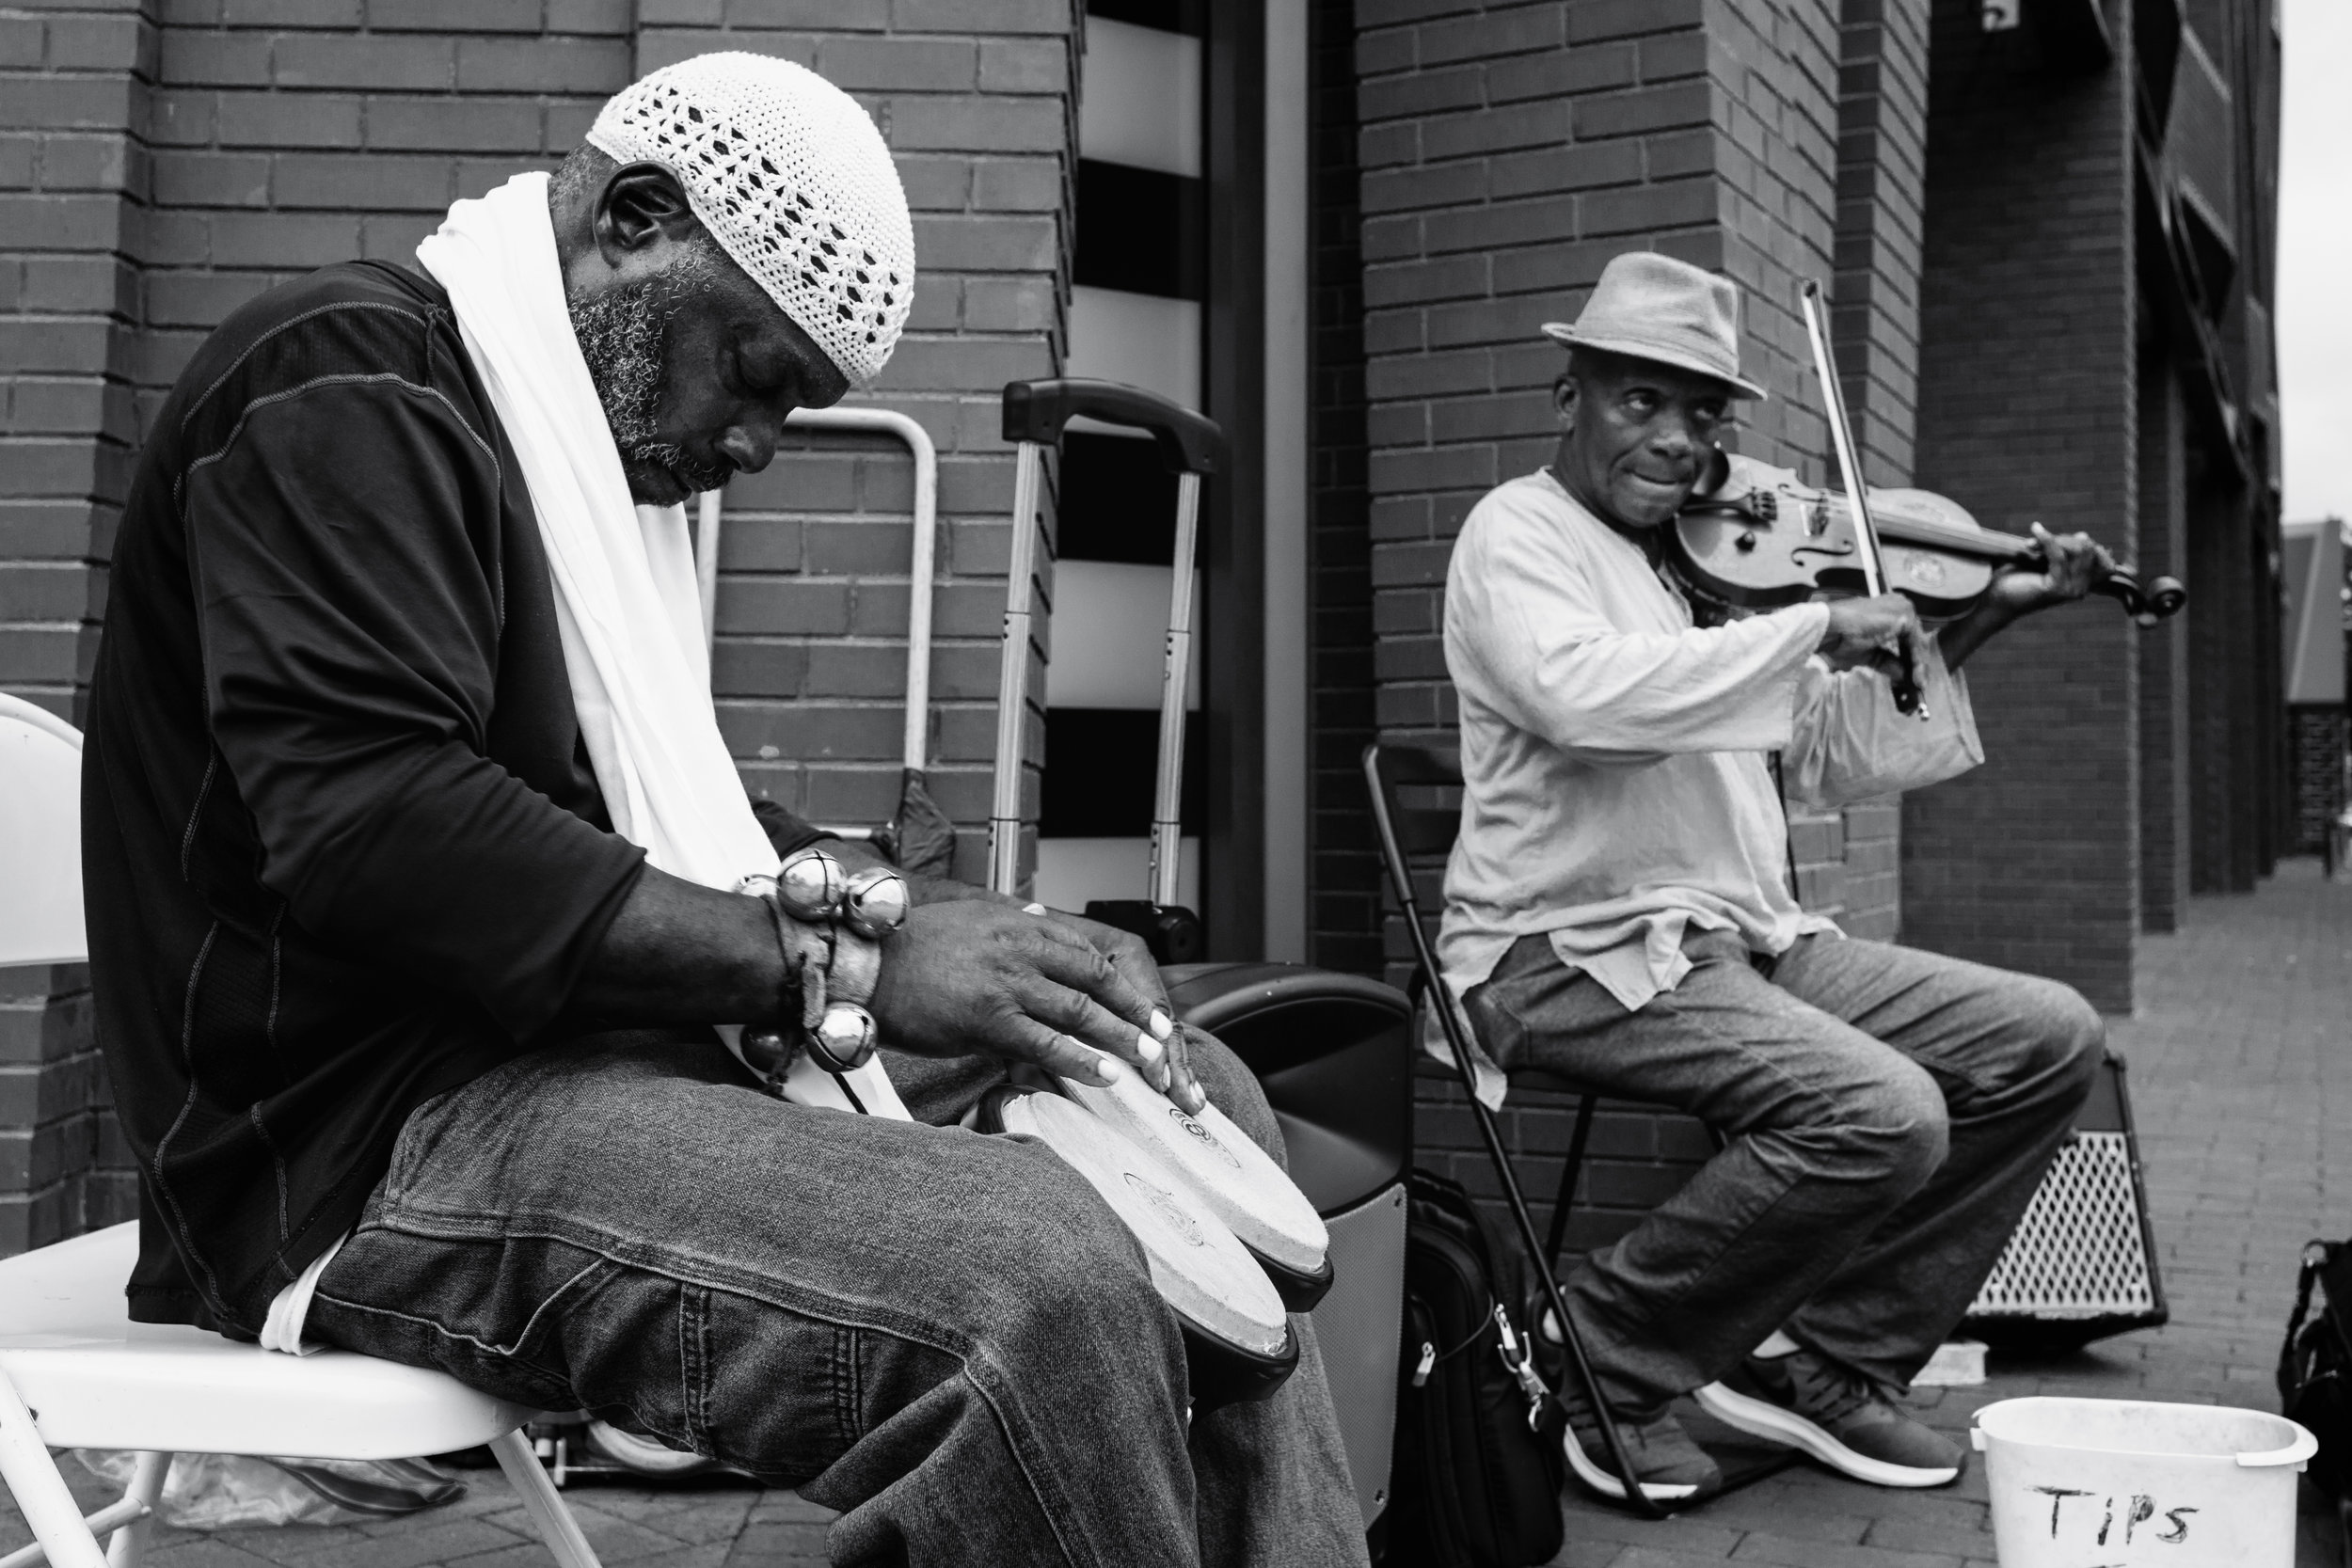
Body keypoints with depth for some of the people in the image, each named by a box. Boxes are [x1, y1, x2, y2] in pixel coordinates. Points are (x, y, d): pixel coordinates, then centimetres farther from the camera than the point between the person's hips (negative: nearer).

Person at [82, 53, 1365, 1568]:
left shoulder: (585, 448, 22)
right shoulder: (350, 381, -9)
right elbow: (369, 822, -23)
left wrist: (922, 911, 6)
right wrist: (842, 960, -21)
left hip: (601, 1045, 10)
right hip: (376, 1148, -10)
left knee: (1203, 1098, 9)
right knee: (1042, 1278, -32)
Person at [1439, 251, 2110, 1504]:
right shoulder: (1518, 531, -5)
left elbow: (1830, 761, 19)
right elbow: (1585, 692, -28)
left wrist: (1977, 622, 11)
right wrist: (1819, 628, -22)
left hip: (1742, 938, 8)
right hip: (1572, 950, -8)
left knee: (2048, 1039, 0)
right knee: (1881, 1114, -27)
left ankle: (1826, 1356, 5)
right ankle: (1600, 1363, -7)